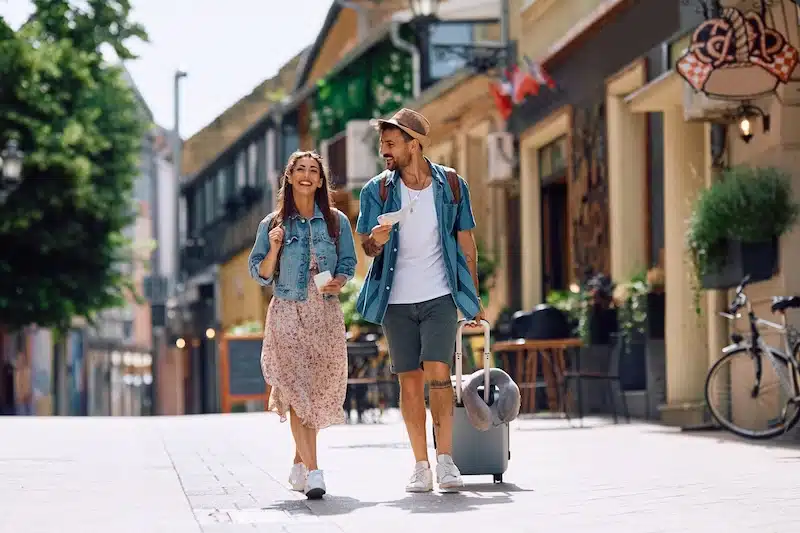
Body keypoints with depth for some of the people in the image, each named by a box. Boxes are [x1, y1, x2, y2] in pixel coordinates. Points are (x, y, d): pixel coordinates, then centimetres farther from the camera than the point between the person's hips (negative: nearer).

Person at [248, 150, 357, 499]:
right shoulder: (272, 224, 5)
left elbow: (348, 264, 12)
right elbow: (260, 274, 5)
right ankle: (313, 472, -19)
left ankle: (299, 465, 22)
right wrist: (274, 247, -12)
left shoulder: (336, 222, 8)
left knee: (318, 394, 5)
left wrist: (339, 282, -9)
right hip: (287, 314, -2)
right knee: (297, 392, -13)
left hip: (326, 315, 2)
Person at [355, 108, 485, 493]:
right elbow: (367, 247, 4)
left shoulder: (451, 185, 0)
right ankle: (421, 467, 9)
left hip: (440, 296, -1)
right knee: (410, 380, 2)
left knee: (438, 373, -15)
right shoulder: (377, 190, 1)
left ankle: (445, 458, -9)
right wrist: (376, 241, -21)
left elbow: (466, 244, 8)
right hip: (396, 300, 1)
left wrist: (474, 300, 7)